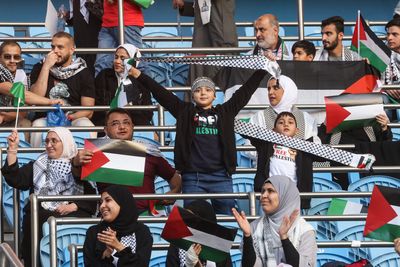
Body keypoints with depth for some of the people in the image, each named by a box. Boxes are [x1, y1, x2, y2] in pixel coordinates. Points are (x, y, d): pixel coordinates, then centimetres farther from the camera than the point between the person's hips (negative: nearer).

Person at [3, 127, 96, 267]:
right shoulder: (38, 165, 23)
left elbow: (93, 196, 6)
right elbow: (15, 180, 8)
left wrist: (73, 206, -11)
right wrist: (12, 149, 3)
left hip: (74, 214, -2)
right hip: (42, 212, 2)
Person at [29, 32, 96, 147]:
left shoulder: (83, 73, 7)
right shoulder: (39, 68, 10)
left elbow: (88, 111, 3)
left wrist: (68, 118, -17)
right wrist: (46, 67, -8)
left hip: (74, 119, 0)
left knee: (86, 125, -33)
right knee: (38, 125, -33)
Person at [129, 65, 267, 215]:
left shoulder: (225, 112, 13)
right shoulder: (185, 112, 10)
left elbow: (245, 91, 13)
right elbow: (161, 93, 5)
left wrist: (262, 69, 11)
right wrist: (139, 75, -1)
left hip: (221, 177, 1)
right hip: (192, 178, -1)